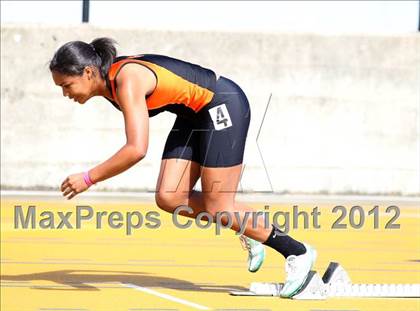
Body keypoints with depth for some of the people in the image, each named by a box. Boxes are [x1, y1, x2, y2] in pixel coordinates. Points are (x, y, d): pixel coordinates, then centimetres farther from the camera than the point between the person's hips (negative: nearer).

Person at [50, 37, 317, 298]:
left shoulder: (127, 80, -30)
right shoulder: (108, 82, -3)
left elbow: (137, 150, -39)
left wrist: (88, 178, -31)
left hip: (224, 106, -9)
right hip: (193, 115, 9)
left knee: (218, 208, -7)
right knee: (169, 199, -2)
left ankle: (298, 252, 7)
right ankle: (247, 231, 15)